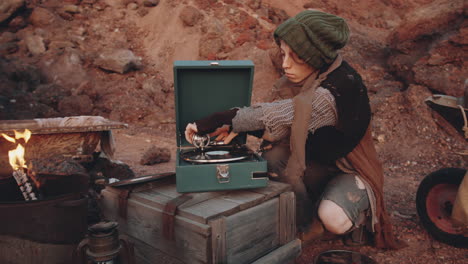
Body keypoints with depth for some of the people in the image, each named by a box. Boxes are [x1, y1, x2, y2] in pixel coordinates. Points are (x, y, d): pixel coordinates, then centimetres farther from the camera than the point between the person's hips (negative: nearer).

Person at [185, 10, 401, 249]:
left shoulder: (341, 87, -32)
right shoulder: (304, 78, -7)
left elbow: (283, 113, -41)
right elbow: (279, 120, -5)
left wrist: (223, 120, -39)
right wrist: (236, 127, -23)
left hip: (350, 171, -6)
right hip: (318, 165, 7)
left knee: (332, 218, -34)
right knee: (273, 155, -21)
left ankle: (358, 213, 4)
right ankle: (307, 225, 0)